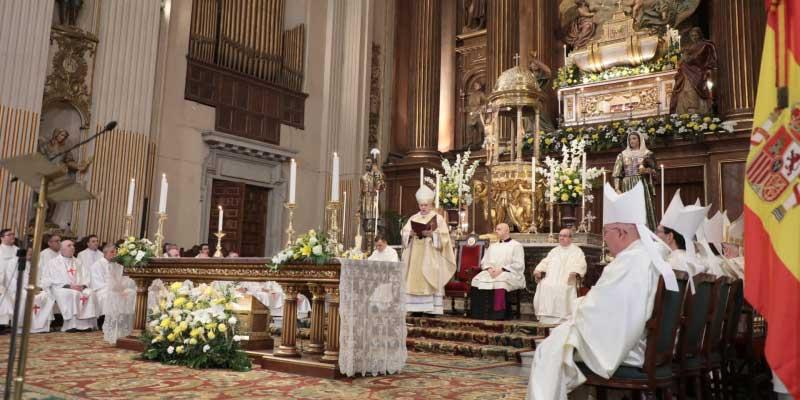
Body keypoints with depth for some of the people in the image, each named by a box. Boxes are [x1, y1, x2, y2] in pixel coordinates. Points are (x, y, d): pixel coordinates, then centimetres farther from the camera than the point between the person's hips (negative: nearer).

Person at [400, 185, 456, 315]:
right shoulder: (413, 218, 15)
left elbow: (443, 236, -3)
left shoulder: (438, 218, 4)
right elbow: (403, 232, 9)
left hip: (430, 256, -4)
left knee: (430, 281, -8)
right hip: (415, 256, 4)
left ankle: (431, 308, -7)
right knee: (415, 280, -2)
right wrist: (411, 233, -11)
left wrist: (431, 234, -18)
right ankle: (416, 308, 1)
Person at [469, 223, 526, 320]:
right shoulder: (492, 246, 27)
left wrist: (502, 269, -15)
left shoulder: (516, 245, 8)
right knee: (477, 280, -25)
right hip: (491, 272, 5)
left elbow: (518, 265, -4)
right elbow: (484, 262, 18)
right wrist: (489, 268, -6)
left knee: (499, 282, -39)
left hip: (510, 274, -5)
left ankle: (497, 315, -37)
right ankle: (480, 315, -27)